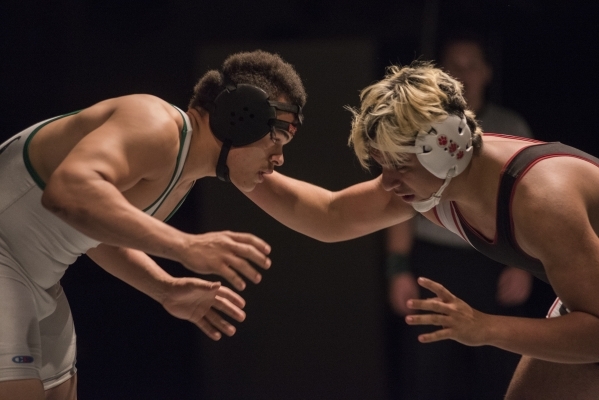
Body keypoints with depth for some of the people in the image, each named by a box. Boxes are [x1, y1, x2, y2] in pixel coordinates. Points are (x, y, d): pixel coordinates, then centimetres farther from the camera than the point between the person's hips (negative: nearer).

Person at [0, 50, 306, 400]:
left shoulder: (184, 173, 8)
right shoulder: (157, 126, -24)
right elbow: (69, 191, -42)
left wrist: (166, 289, 8)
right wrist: (186, 246, -42)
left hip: (35, 276, 10)